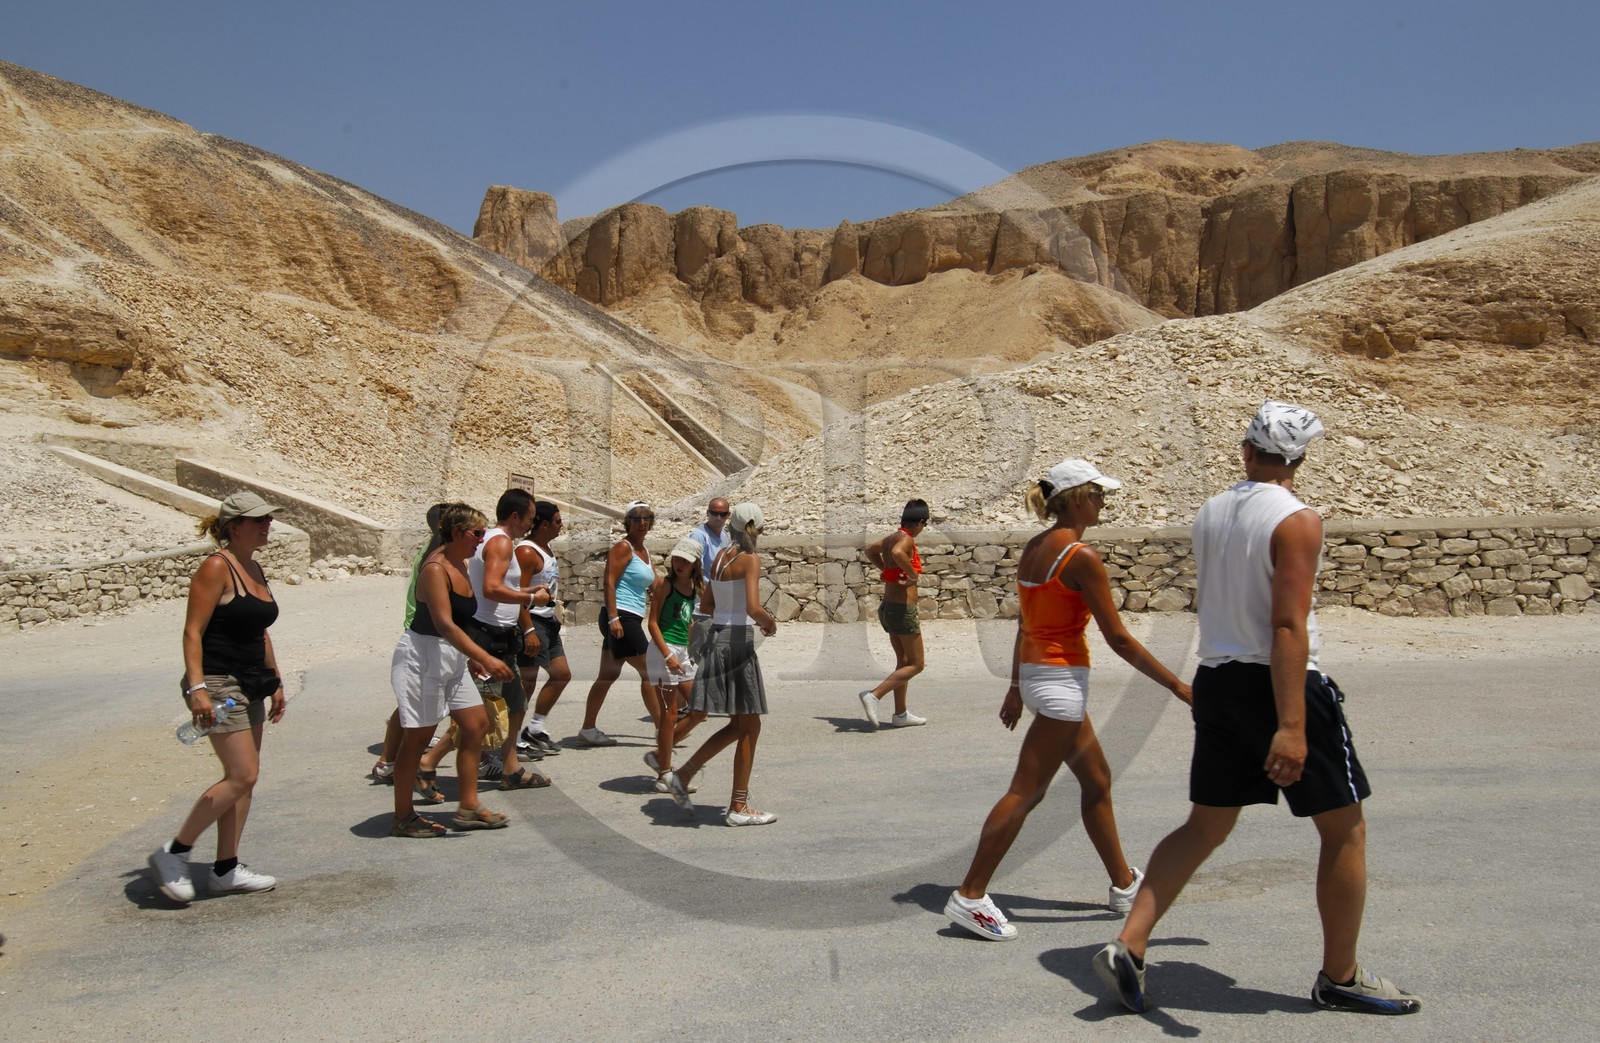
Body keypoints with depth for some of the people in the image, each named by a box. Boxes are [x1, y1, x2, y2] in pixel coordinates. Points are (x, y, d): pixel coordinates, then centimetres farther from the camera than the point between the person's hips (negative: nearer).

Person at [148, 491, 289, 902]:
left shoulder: (255, 569, 13)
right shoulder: (216, 568, -13)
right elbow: (192, 632, -17)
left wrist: (275, 682, 20)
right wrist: (196, 688, -25)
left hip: (250, 687, 9)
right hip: (217, 683, -9)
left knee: (243, 778, 9)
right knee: (242, 776, -11)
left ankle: (225, 869, 18)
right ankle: (173, 853, 3)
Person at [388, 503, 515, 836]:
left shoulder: (459, 565, 10)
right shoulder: (435, 568, -19)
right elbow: (444, 624, -29)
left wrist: (470, 658, 20)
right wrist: (485, 657, -35)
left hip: (452, 658, 10)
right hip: (422, 656, -10)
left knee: (477, 724, 9)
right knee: (418, 736, 0)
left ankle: (468, 808, 17)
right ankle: (403, 818, 13)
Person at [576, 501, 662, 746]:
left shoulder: (644, 551, 18)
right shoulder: (624, 547, -9)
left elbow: (655, 585, 27)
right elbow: (609, 582, -17)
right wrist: (613, 618, -23)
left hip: (631, 620, 9)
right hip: (621, 617, -9)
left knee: (609, 675, 10)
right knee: (648, 673, -4)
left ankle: (588, 729, 15)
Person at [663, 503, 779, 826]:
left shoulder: (721, 556, 12)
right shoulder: (750, 558, -12)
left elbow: (706, 604, 18)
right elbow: (753, 608, -24)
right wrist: (769, 622, -3)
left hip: (717, 639, 8)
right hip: (738, 642, -8)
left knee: (737, 726, 18)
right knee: (750, 727, 3)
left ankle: (683, 775, 18)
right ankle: (738, 807, 8)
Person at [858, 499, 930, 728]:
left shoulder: (892, 537, 11)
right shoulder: (907, 539, -15)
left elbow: (870, 550, 30)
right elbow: (897, 553, -39)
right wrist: (913, 575, -25)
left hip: (888, 606, 9)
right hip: (903, 608, -9)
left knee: (904, 662, 18)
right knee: (916, 665, 0)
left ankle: (900, 714, 22)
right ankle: (874, 695, -12)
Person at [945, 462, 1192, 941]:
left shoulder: (1033, 548, 9)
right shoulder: (1081, 556, -17)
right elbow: (1118, 638, -16)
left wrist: (1017, 687, 22)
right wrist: (1177, 686, -10)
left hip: (1034, 672, 10)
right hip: (1062, 681, -10)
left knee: (1097, 780, 19)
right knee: (1025, 793, -3)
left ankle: (1124, 884, 31)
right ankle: (970, 896, 2)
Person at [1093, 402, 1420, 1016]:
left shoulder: (1209, 514, 7)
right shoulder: (1298, 520, -13)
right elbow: (1288, 626, -21)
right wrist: (1291, 726, -24)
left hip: (1217, 681, 7)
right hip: (1279, 684, -6)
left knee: (1204, 826, 13)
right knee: (1344, 828, 12)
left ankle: (1128, 947, 4)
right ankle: (1339, 978, 23)